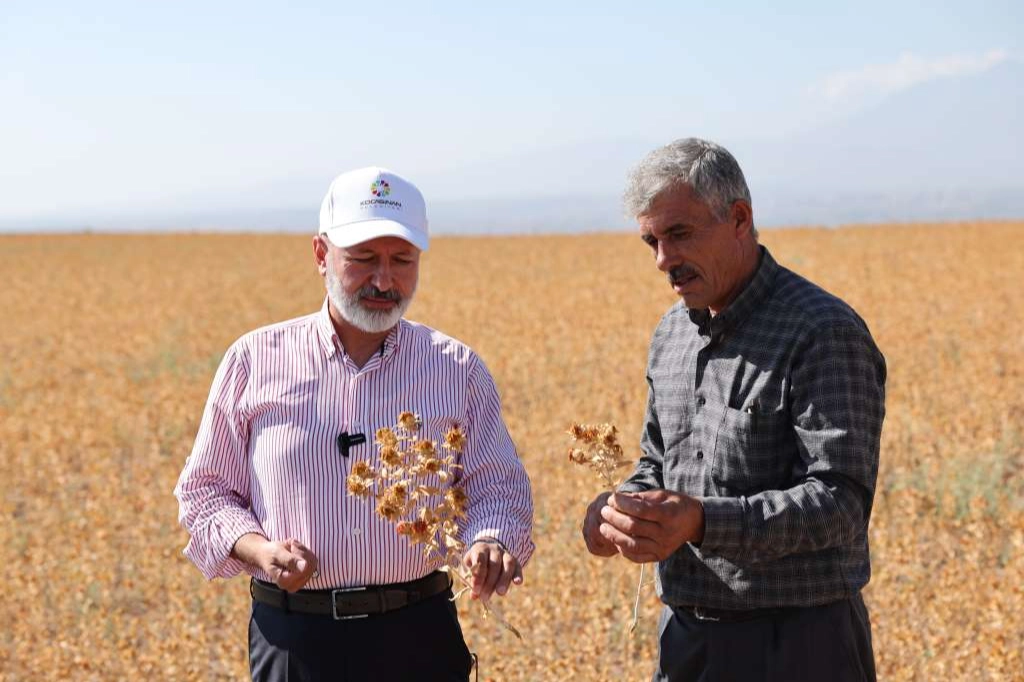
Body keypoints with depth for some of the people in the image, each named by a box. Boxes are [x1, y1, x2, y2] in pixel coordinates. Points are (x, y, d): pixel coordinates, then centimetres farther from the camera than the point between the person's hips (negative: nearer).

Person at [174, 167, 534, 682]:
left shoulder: (458, 370, 5)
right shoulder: (255, 361, 3)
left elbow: (498, 487, 6)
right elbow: (203, 491, 8)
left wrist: (491, 544, -17)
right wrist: (257, 550, -12)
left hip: (419, 639, 1)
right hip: (293, 640, -1)